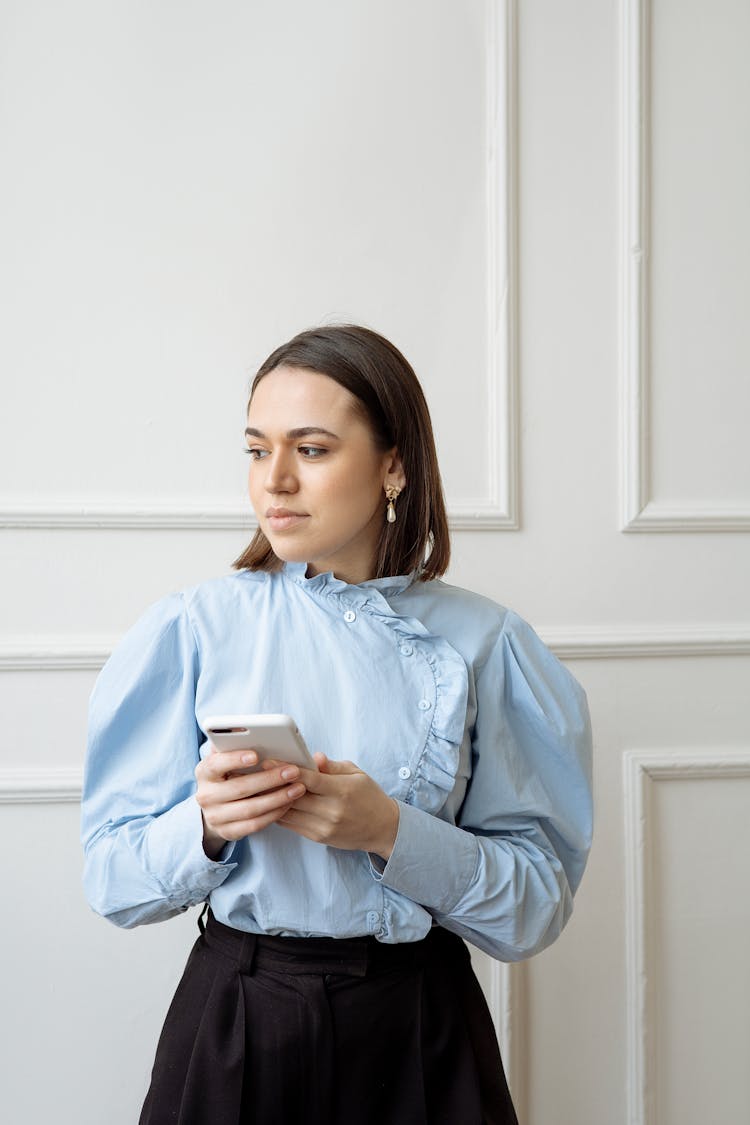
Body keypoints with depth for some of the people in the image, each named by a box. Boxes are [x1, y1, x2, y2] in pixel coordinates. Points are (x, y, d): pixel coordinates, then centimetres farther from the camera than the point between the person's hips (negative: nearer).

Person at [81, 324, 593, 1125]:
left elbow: (539, 900, -6)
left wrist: (389, 832, -21)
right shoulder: (191, 629, -5)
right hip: (233, 1024, 0)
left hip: (419, 1033, 0)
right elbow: (113, 882, -4)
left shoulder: (482, 644, -6)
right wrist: (207, 827, -23)